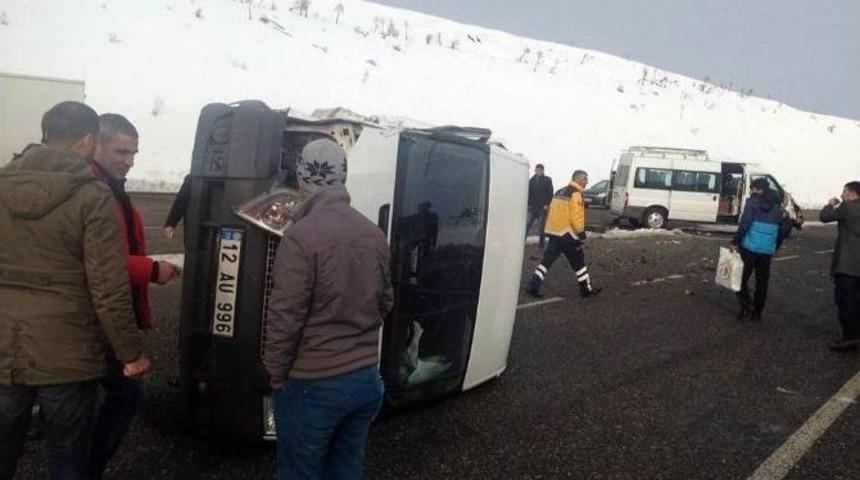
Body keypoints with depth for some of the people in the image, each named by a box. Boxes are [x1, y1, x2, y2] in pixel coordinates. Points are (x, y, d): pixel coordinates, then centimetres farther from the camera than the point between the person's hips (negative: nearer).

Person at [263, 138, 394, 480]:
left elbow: (285, 318, -17)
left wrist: (276, 376, -2)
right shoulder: (375, 234, 3)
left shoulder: (300, 236, -18)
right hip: (366, 379, 6)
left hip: (312, 385, -6)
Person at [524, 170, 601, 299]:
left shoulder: (559, 192, 16)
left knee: (547, 260, 7)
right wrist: (581, 233, -13)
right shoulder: (575, 194, -11)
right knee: (578, 262, 6)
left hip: (553, 232, 8)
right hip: (566, 234, -8)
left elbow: (552, 211, 17)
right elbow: (576, 216, -18)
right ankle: (587, 289, 17)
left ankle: (533, 286, 1)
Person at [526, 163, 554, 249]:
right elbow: (528, 193, 9)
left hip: (542, 207, -2)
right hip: (532, 207, 2)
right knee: (527, 224, -2)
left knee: (542, 225, 5)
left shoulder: (547, 180, 2)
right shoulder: (531, 180, 10)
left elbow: (550, 193, -4)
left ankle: (542, 243, 13)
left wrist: (547, 204, -13)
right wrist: (528, 203, -1)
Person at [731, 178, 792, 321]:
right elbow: (786, 227, 14)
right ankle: (757, 313, 18)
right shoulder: (776, 206, 12)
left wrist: (735, 242, -10)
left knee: (741, 277, 6)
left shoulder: (752, 202, -5)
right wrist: (775, 245, 22)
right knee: (762, 281, 12)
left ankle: (747, 307, -6)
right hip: (767, 250, 5)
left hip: (749, 247, -5)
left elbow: (744, 224, -15)